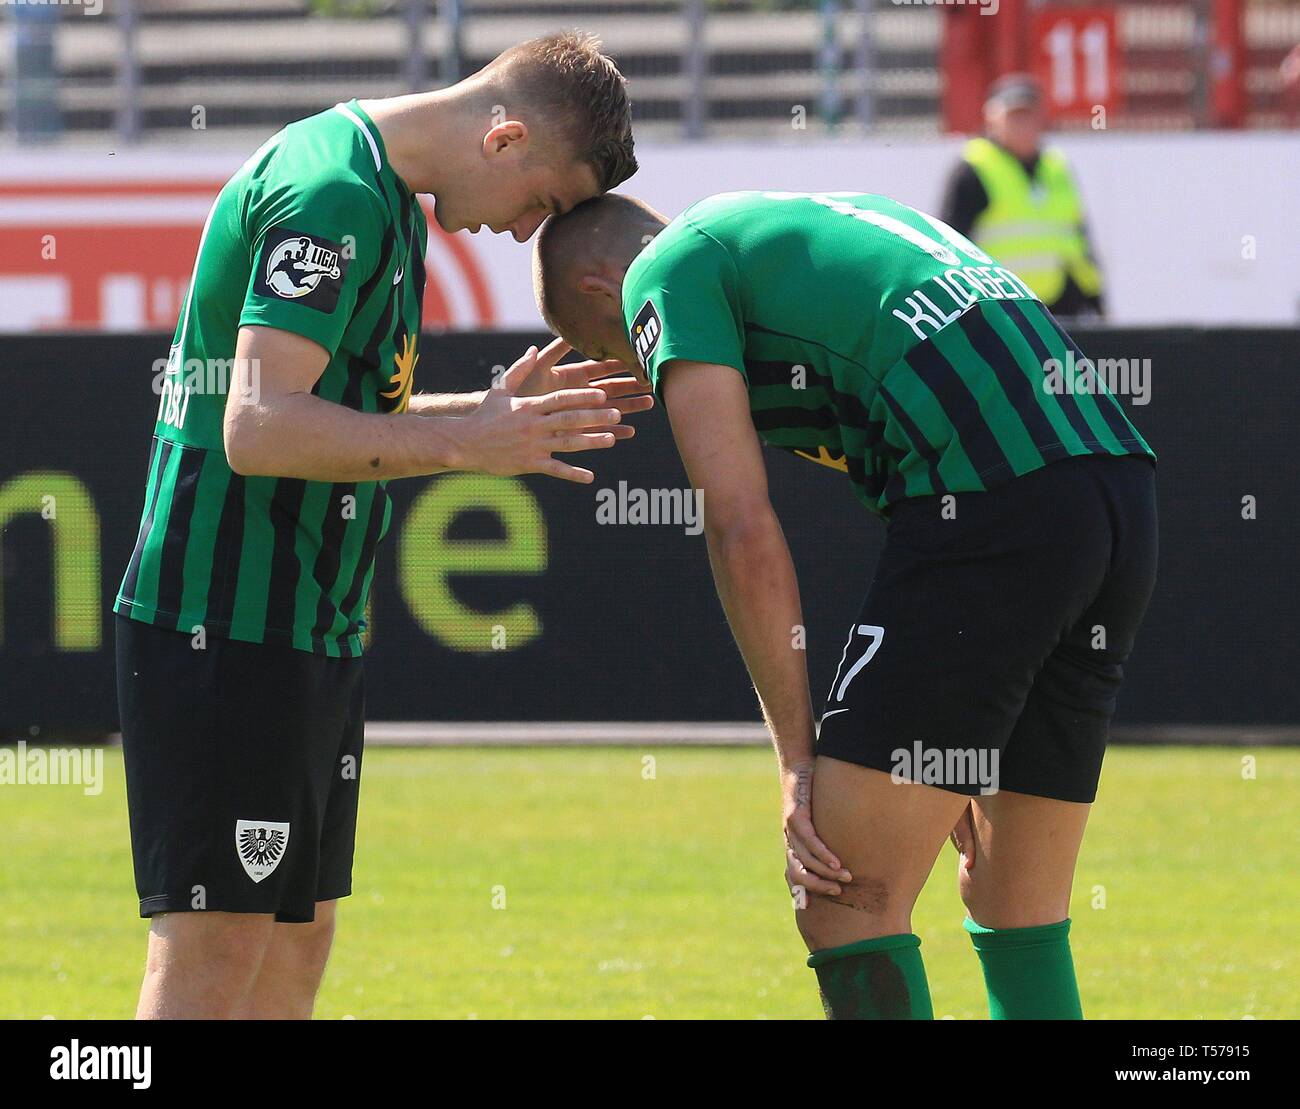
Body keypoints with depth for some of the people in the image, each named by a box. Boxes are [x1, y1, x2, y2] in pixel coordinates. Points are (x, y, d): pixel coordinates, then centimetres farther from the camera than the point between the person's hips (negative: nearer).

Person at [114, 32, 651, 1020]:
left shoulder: (379, 192, 16)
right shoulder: (331, 191, -16)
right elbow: (260, 428, -24)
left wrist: (496, 410, 12)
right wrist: (466, 441, -23)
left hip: (311, 632, 10)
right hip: (229, 629, -10)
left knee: (295, 947, 10)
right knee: (214, 955, -11)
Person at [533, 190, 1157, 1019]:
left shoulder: (667, 273, 8)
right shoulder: (816, 219, 33)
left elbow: (745, 531, -2)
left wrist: (798, 759, 3)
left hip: (988, 507, -8)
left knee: (846, 909, -4)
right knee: (1019, 913, 15)